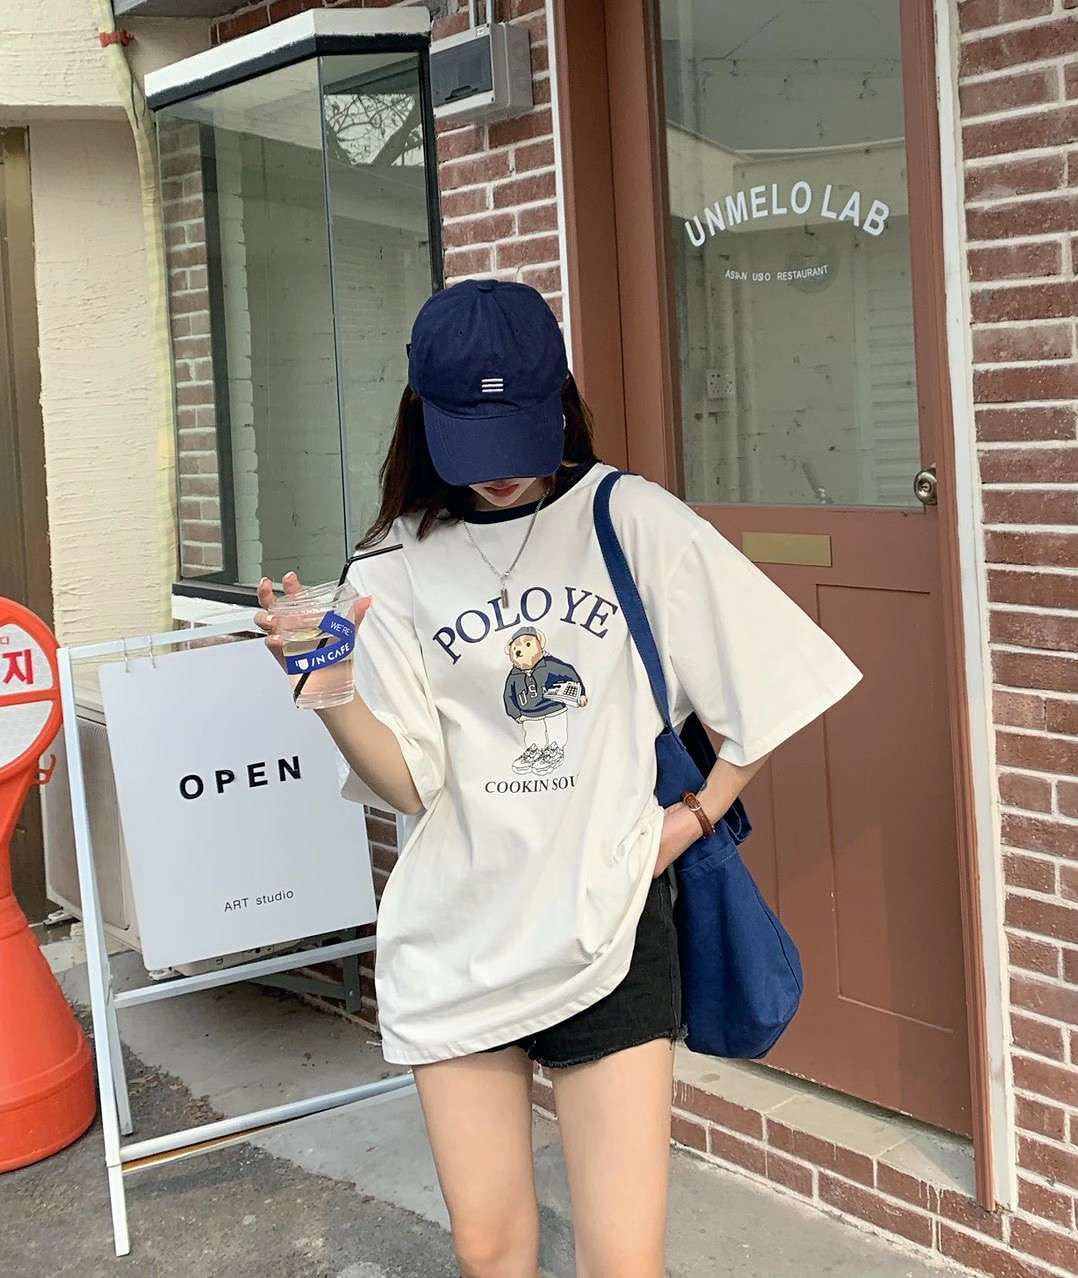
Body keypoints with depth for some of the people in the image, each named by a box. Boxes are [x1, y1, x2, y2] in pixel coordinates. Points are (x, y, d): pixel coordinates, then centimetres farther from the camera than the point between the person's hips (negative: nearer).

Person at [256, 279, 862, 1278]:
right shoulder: (397, 568, 1)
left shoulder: (631, 522, -4)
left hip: (607, 928, -2)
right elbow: (406, 783, -5)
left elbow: (768, 680, 2)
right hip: (454, 936, 2)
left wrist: (696, 813, 0)